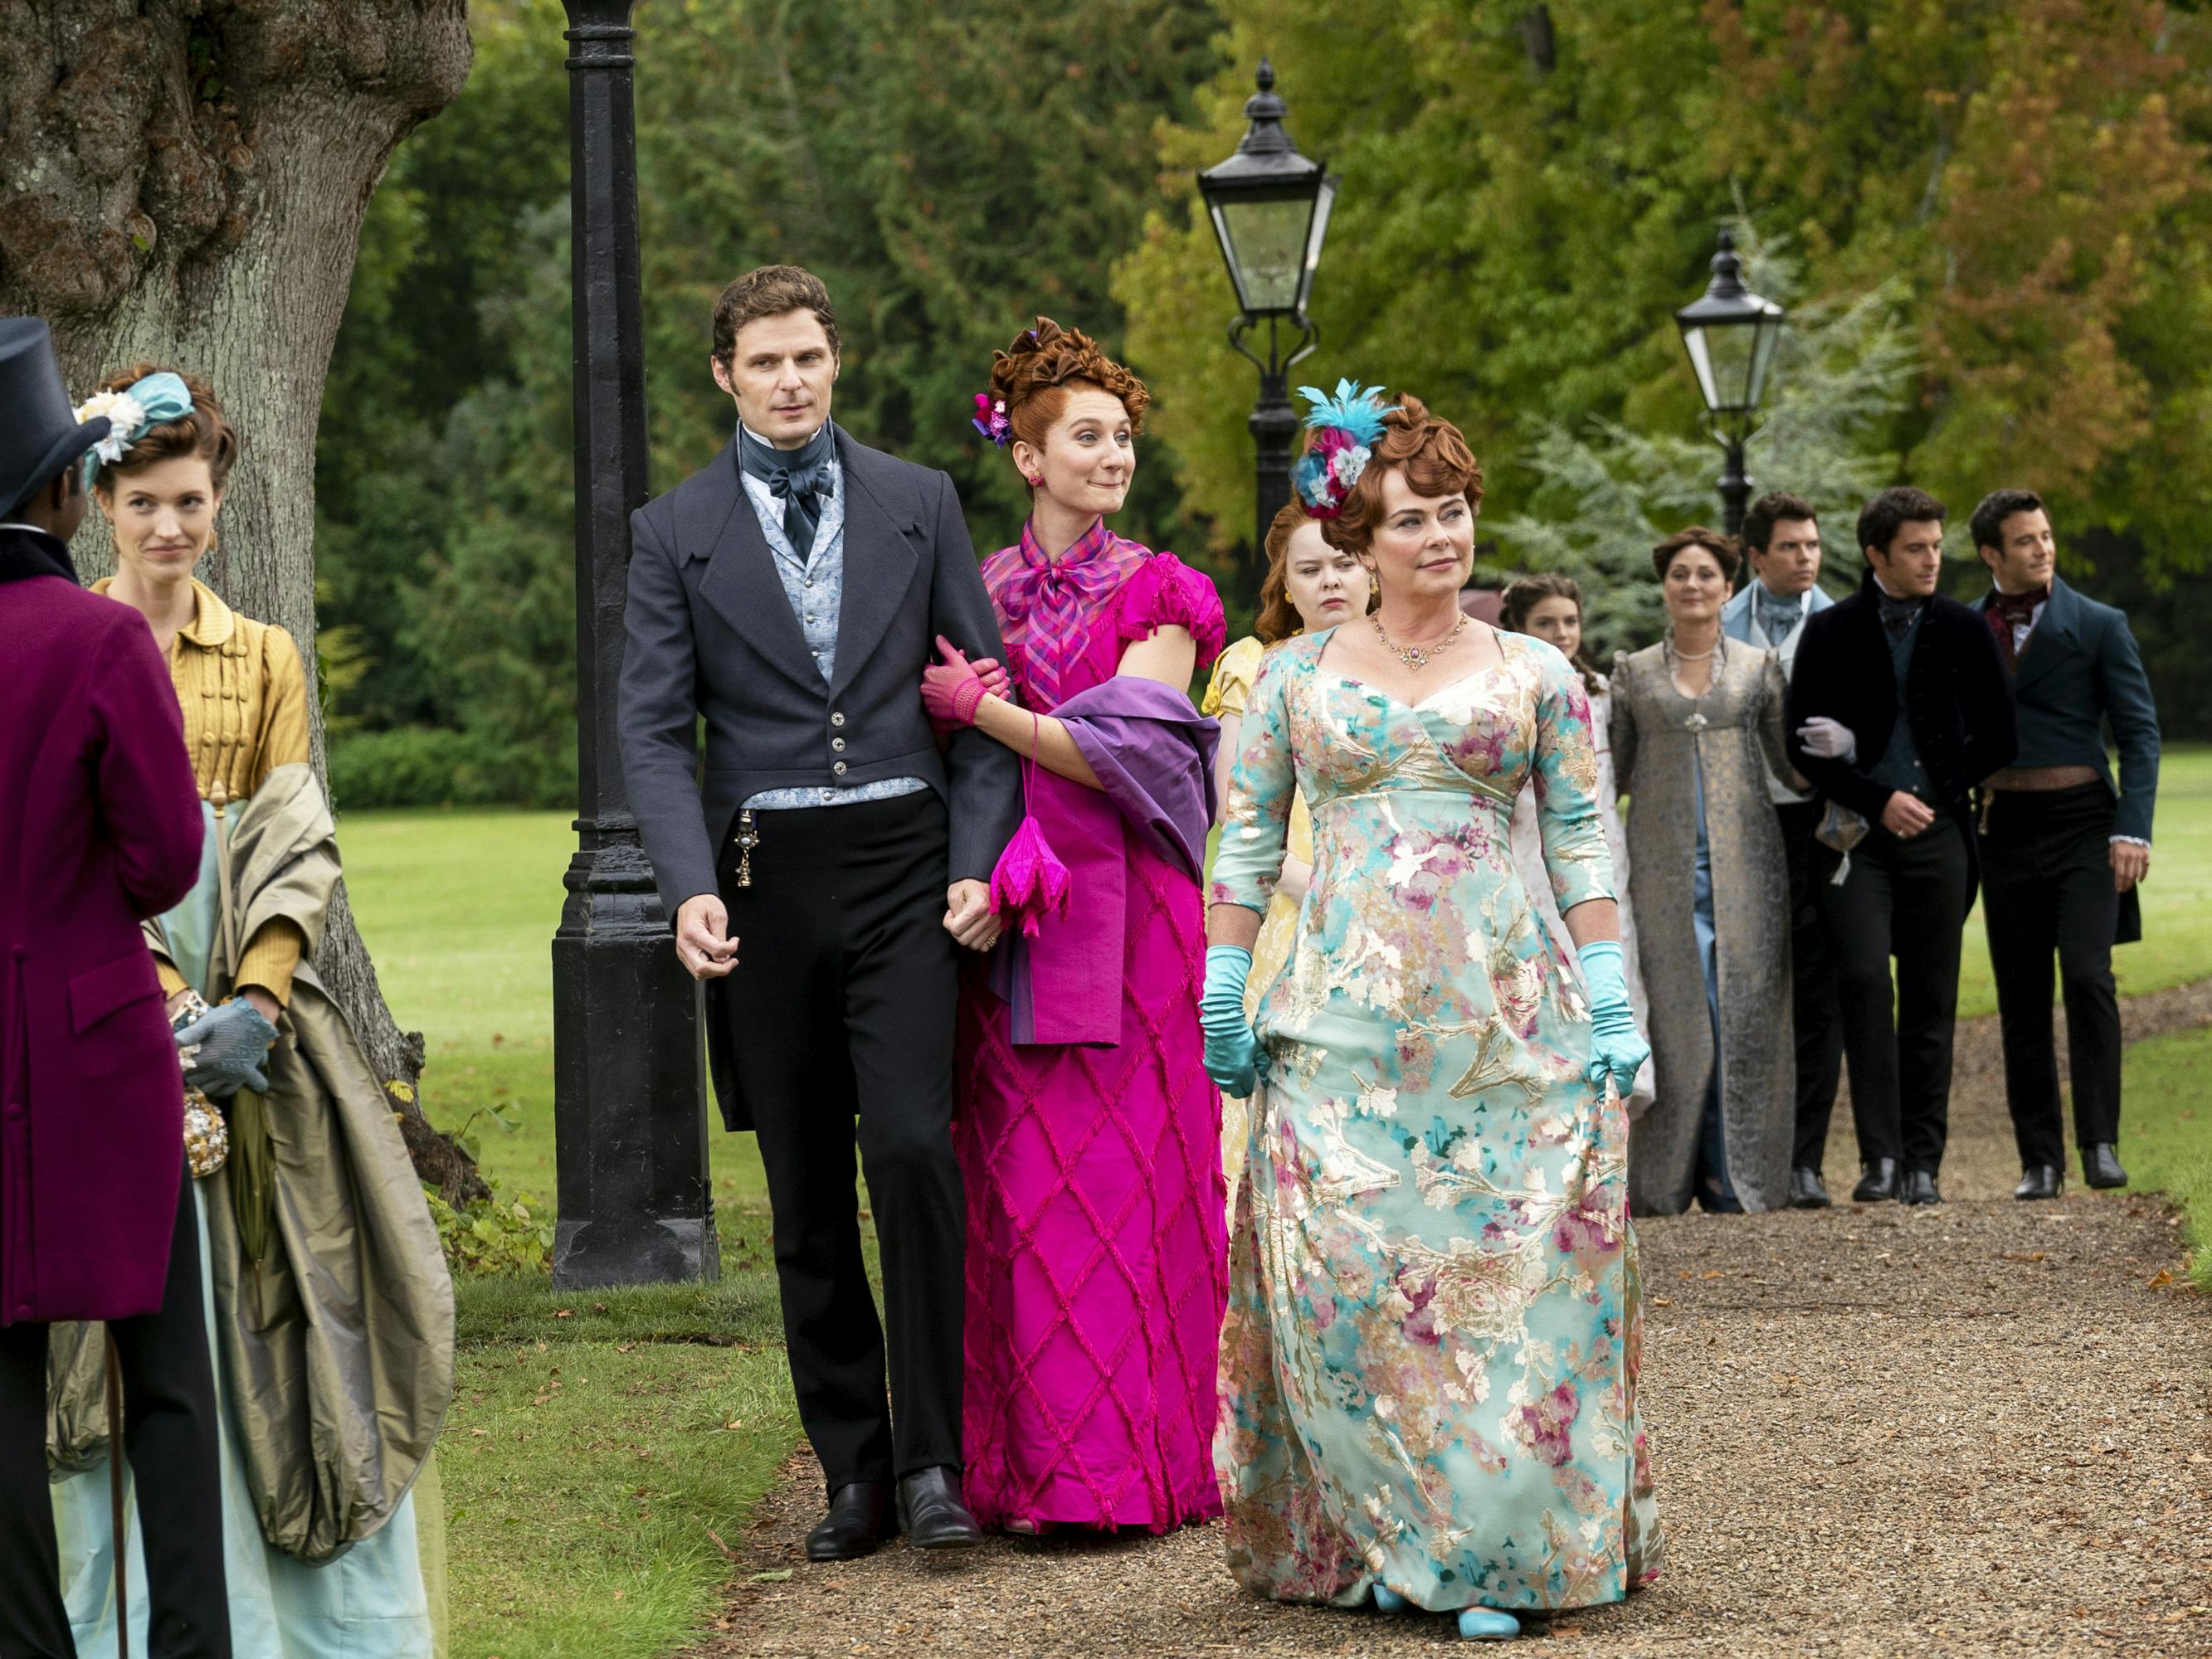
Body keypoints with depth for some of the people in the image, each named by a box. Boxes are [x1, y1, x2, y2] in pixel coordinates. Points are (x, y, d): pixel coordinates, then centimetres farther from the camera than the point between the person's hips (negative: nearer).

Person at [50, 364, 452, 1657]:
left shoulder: (266, 658, 12)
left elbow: (295, 846, 6)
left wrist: (253, 1005, -9)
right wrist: (168, 1006, -14)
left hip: (251, 1007, 3)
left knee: (295, 1289, 0)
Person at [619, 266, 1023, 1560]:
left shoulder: (919, 503, 9)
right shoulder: (674, 533, 6)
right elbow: (656, 729, 1)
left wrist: (978, 864, -2)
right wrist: (691, 887, -14)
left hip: (904, 867, -1)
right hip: (764, 876, 1)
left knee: (913, 1146, -15)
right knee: (807, 1197, 5)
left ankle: (932, 1459, -7)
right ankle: (854, 1470, 13)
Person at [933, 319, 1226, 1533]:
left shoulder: (1158, 595, 4)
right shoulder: (977, 593, 11)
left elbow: (1123, 754, -6)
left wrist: (982, 709, -8)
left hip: (1127, 922, -2)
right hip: (1006, 921, 2)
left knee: (1127, 1181, -4)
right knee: (1018, 1190, -1)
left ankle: (1144, 1460, 1)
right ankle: (1029, 1467, 4)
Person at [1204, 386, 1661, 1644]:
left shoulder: (1535, 674, 8)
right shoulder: (1299, 674, 9)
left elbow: (1583, 845, 7)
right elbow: (1247, 843, 10)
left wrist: (1609, 999, 0)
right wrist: (1224, 991, 4)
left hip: (1507, 1016, 0)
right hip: (1343, 1016, 0)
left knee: (1512, 1270, -5)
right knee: (1344, 1272, -5)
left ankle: (1501, 1553, 1)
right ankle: (1376, 1535, 7)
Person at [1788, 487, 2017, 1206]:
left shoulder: (1964, 630, 7)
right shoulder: (1832, 632, 2)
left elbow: (1998, 740, 12)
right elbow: (1802, 747, 0)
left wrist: (1937, 793, 3)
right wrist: (1879, 799, -10)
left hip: (1937, 831, 2)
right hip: (1858, 835, -2)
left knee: (1931, 1002, 2)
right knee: (1865, 982, -15)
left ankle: (1922, 1162, 6)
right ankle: (1880, 1155, -12)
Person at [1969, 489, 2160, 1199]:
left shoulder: (2099, 626, 2)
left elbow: (2140, 731, 0)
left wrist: (2133, 829, -11)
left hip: (2081, 823, -3)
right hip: (2005, 829, 3)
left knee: (2087, 977, -17)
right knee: (2021, 1001, 4)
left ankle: (2099, 1141, -11)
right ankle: (2040, 1159, 9)